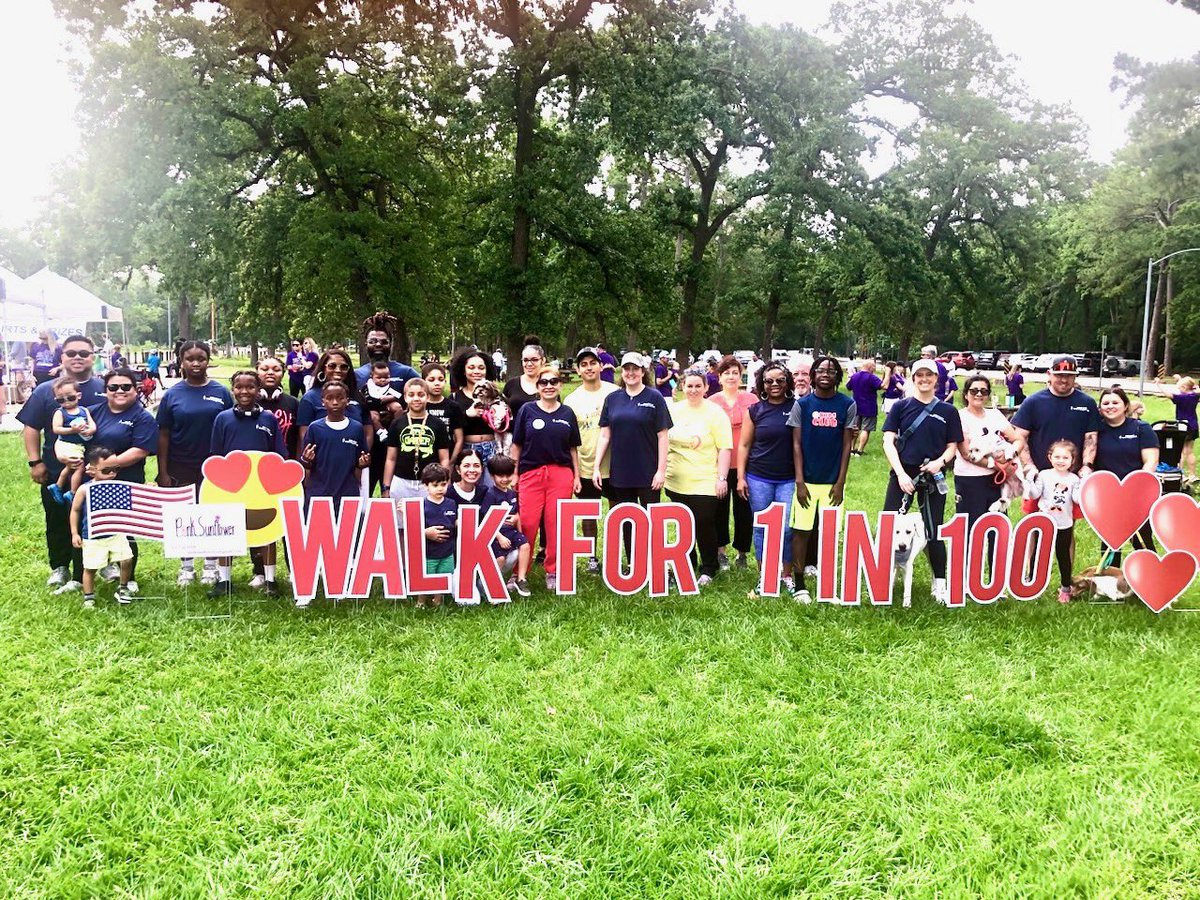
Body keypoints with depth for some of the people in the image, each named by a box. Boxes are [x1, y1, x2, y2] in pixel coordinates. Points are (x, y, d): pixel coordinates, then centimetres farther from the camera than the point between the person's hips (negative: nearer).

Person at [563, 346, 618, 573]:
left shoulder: (615, 393, -3)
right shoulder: (571, 400, 0)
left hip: (614, 466, -1)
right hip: (585, 469, 1)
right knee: (589, 513, 12)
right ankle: (592, 556, 26)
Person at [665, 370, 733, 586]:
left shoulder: (715, 413, -6)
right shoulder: (674, 410, 7)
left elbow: (725, 448, -8)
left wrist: (722, 478, -12)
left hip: (705, 483, -4)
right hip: (676, 482, 5)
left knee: (704, 526, -1)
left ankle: (709, 570, 16)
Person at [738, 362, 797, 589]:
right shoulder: (755, 410, 2)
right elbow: (744, 445, 6)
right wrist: (741, 477, 1)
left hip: (788, 479, -1)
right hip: (759, 479, 1)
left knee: (787, 528, 0)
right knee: (761, 528, 8)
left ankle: (786, 574, 18)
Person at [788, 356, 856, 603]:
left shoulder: (848, 405, 2)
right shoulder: (802, 404, 1)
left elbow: (847, 445, 2)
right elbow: (796, 444, -1)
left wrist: (840, 482, -3)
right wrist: (799, 481, -7)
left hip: (832, 482, 1)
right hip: (807, 481, 0)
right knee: (801, 532, 1)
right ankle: (799, 584, 11)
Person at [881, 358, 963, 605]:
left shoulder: (948, 411, 6)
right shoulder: (901, 406, 3)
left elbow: (953, 445, 9)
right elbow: (888, 442, -2)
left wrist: (941, 461, -13)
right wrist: (901, 474, -13)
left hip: (932, 478, 0)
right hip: (902, 475, 0)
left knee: (933, 532, 5)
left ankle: (940, 585, 19)